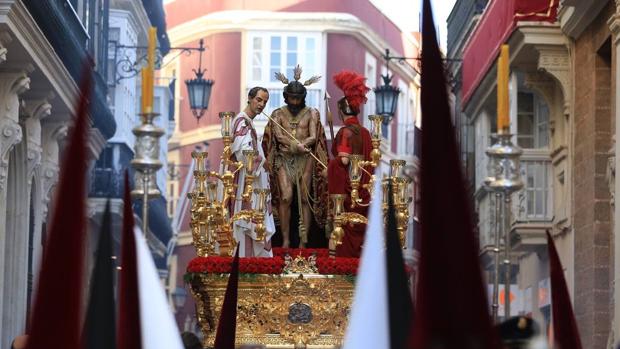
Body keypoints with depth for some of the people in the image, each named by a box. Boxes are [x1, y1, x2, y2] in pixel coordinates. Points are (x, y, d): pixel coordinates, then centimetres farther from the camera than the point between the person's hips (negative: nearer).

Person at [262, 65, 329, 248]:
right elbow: (279, 136, -5)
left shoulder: (311, 113, 7)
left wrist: (290, 144, -19)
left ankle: (303, 240, -3)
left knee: (304, 199, -4)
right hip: (283, 159, 0)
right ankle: (285, 239, -8)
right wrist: (298, 145, -20)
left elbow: (313, 138, -4)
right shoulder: (278, 114, 8)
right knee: (286, 197, -13)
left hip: (305, 159, 0)